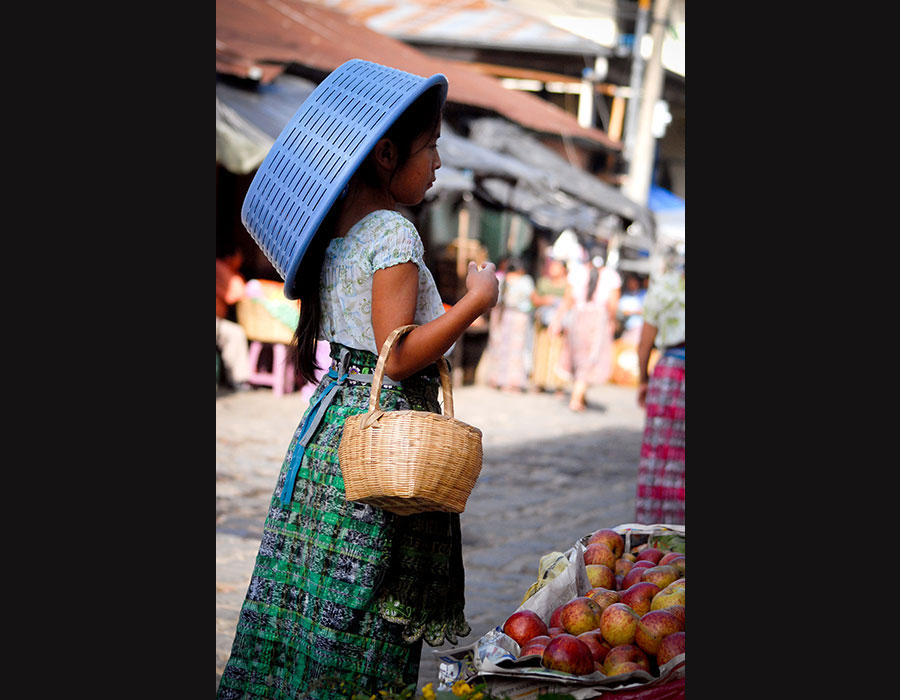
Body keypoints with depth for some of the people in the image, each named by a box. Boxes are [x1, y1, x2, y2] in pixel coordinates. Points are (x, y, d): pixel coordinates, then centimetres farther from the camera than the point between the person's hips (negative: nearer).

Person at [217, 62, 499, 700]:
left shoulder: (339, 228, 10)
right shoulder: (393, 232, -15)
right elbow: (397, 356, -20)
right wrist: (476, 300, -14)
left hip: (334, 417, 9)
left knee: (313, 595, 12)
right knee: (362, 614, -1)